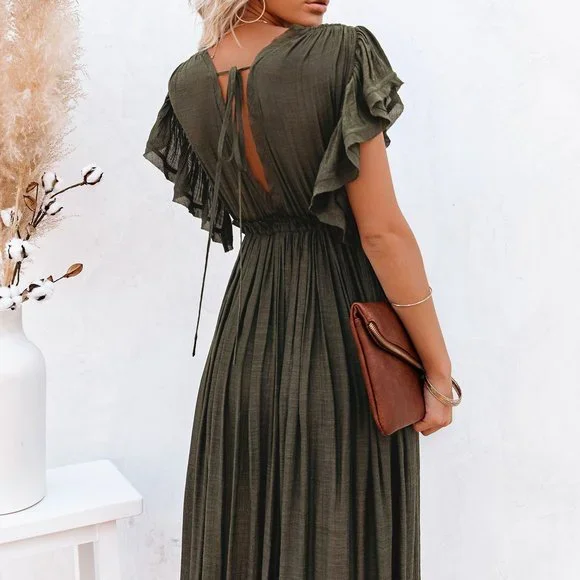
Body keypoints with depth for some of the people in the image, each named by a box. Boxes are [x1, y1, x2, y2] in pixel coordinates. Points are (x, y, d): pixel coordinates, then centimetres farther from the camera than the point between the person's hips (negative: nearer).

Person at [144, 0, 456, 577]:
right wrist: (439, 371, -9)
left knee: (244, 527, 21)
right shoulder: (341, 53, -15)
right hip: (342, 337, -5)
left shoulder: (187, 82, 2)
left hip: (246, 336, 5)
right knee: (343, 529, 13)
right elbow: (382, 231, -17)